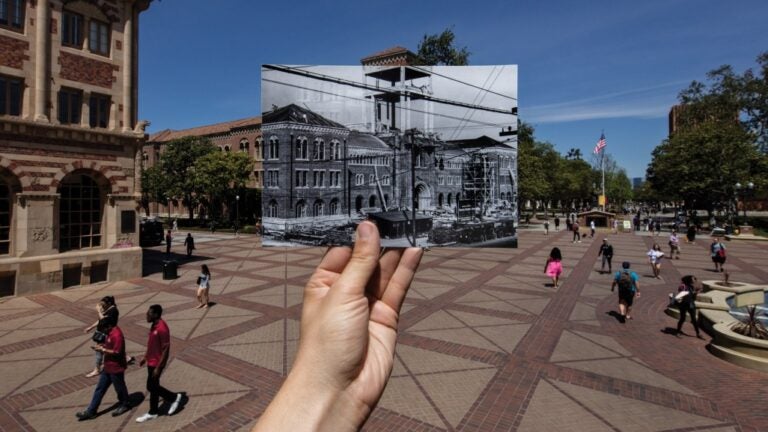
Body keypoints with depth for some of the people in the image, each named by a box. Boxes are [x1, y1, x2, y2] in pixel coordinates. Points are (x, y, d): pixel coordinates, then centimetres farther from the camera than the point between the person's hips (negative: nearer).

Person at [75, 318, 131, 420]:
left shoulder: (117, 335, -28)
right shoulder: (111, 332, 5)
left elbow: (117, 352, -28)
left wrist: (103, 350, -19)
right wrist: (102, 346, 1)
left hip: (116, 368, -10)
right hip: (108, 367, 10)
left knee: (119, 388, 10)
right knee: (99, 388, 14)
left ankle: (124, 405, 30)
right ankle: (90, 411, 23)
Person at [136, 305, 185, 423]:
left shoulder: (162, 329, -27)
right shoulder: (154, 325, 3)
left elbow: (166, 350, -24)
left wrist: (158, 368, -21)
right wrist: (145, 357, 20)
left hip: (156, 363, -9)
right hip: (151, 362, 9)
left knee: (152, 387, 4)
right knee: (153, 387, 15)